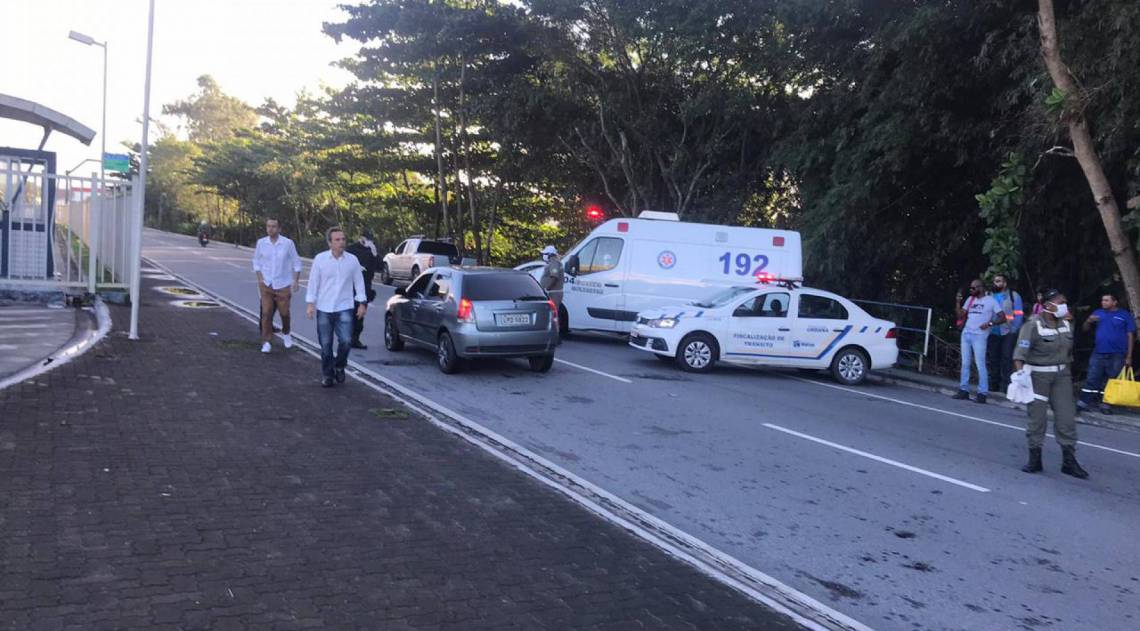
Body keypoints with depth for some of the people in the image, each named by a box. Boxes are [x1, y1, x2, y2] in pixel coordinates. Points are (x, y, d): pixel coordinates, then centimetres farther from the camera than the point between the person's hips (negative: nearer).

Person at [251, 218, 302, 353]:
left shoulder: (288, 243, -8)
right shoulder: (261, 242, -2)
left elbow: (296, 262, 1)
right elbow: (256, 261, 9)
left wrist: (296, 280, -5)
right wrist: (260, 278, -2)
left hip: (283, 285, -1)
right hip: (266, 285, 1)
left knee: (284, 312, 7)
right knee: (266, 313, -5)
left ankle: (286, 333, 36)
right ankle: (266, 342, 3)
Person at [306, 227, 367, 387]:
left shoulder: (352, 260, 0)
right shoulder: (320, 259, -3)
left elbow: (359, 282, 7)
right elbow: (313, 282, 0)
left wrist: (362, 303, 4)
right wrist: (310, 304, -3)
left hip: (344, 308, 0)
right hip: (324, 309, 0)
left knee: (345, 341, -13)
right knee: (325, 345, 5)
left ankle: (340, 367, 15)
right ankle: (327, 374, 22)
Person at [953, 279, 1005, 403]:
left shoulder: (990, 300, -2)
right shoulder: (970, 299, 15)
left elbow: (1003, 318, -5)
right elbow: (960, 315, 11)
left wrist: (990, 323, -19)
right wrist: (958, 301, 0)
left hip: (979, 336, -6)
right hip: (966, 334, 6)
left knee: (980, 365, -8)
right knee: (965, 364, 7)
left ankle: (982, 393, -6)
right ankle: (964, 390, 12)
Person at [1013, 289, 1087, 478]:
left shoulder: (1066, 325, 7)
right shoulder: (1033, 326, -14)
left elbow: (1069, 352, 17)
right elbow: (1020, 352, -22)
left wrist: (1068, 373, 16)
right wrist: (1020, 373, -35)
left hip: (1061, 375, 6)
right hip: (1037, 375, -5)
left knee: (1066, 417, 2)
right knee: (1036, 417, 2)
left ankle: (1069, 461, 9)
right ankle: (1034, 459, 14)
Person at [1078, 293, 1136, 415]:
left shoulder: (1125, 315, 0)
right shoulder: (1098, 313, 7)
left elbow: (1130, 336, 1)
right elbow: (1084, 329, 11)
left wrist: (1129, 356, -3)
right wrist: (1089, 321, -12)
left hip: (1117, 355, -2)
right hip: (1098, 353, 2)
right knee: (1092, 379, 0)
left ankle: (1106, 405, 15)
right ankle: (1083, 403, 1)